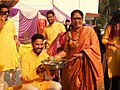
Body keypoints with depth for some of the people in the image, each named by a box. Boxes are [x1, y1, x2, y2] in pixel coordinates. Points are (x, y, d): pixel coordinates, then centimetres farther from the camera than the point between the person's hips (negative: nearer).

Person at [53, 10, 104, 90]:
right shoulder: (69, 34, 8)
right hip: (73, 65, 3)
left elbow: (95, 47, -6)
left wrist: (82, 54, -16)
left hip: (87, 65, -3)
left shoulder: (89, 30, -1)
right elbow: (65, 51, 6)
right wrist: (55, 56, -9)